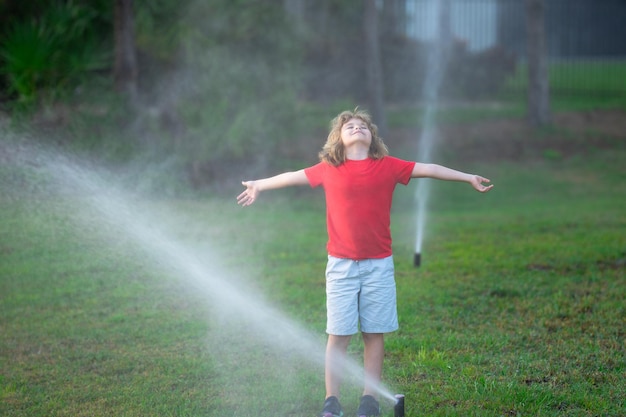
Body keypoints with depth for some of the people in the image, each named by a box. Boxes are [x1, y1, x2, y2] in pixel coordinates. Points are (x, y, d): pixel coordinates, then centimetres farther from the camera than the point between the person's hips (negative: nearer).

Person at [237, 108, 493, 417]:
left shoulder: (388, 167, 3)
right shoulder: (329, 170, 4)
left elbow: (428, 169, 7)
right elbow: (294, 176, 17)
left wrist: (469, 178, 9)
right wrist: (259, 185, 28)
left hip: (379, 264, 1)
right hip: (341, 264, -1)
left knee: (375, 333, 4)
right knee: (338, 334, -1)